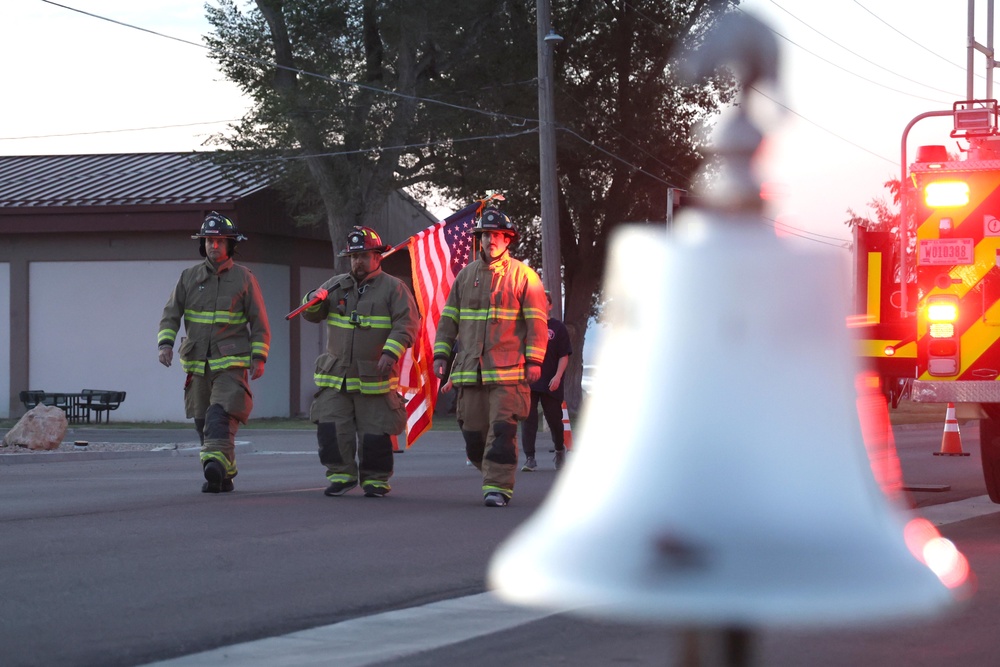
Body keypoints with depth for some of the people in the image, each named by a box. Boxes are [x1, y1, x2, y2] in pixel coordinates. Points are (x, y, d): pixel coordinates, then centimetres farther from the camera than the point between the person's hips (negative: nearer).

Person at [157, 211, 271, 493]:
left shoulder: (244, 278, 2)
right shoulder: (189, 277, 8)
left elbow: (259, 322, 3)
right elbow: (171, 314, 5)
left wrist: (259, 358, -5)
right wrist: (165, 343, -12)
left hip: (231, 363, -4)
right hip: (197, 362, 4)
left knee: (221, 415, -21)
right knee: (203, 421, 7)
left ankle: (216, 463, -33)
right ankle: (224, 475, 17)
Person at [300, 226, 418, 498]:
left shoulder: (393, 288, 1)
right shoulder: (337, 286, 14)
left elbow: (407, 324, -8)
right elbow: (312, 315, 15)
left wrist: (391, 352, -22)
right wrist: (313, 300, -9)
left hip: (374, 378, -4)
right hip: (336, 376, 4)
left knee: (374, 430, -1)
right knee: (330, 426, -6)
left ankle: (375, 480, 13)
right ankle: (341, 475, 5)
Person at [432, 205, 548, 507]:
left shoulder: (523, 275, 2)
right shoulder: (466, 275, 15)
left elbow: (536, 321, -1)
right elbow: (449, 318, 18)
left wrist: (534, 360, -8)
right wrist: (441, 354, 9)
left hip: (508, 369, -5)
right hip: (470, 368, 5)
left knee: (502, 430, -12)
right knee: (472, 431, 6)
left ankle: (498, 488, -10)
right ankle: (496, 474, 25)